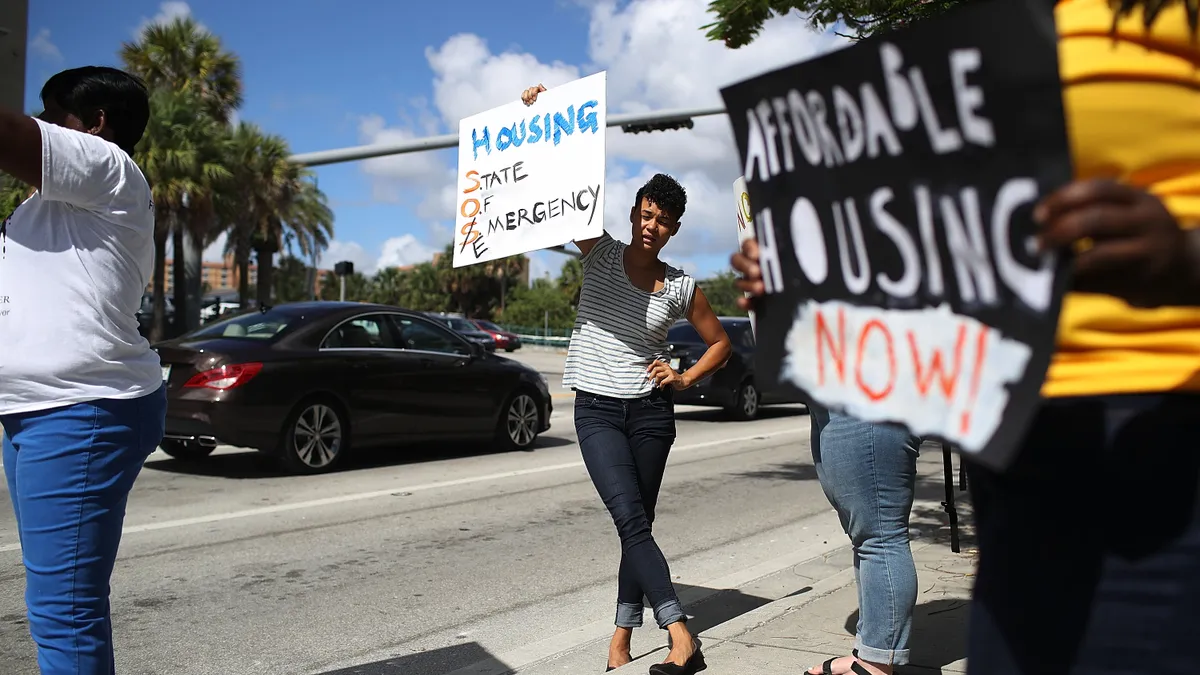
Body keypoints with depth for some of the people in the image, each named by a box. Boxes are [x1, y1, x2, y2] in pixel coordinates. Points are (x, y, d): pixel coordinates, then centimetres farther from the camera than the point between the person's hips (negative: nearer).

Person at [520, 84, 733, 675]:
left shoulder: (683, 287, 3)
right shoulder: (600, 254, 0)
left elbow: (721, 343, 14)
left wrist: (685, 378, -2)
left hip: (651, 411, 2)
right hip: (596, 410, -1)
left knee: (638, 524, 6)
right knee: (631, 521, -14)